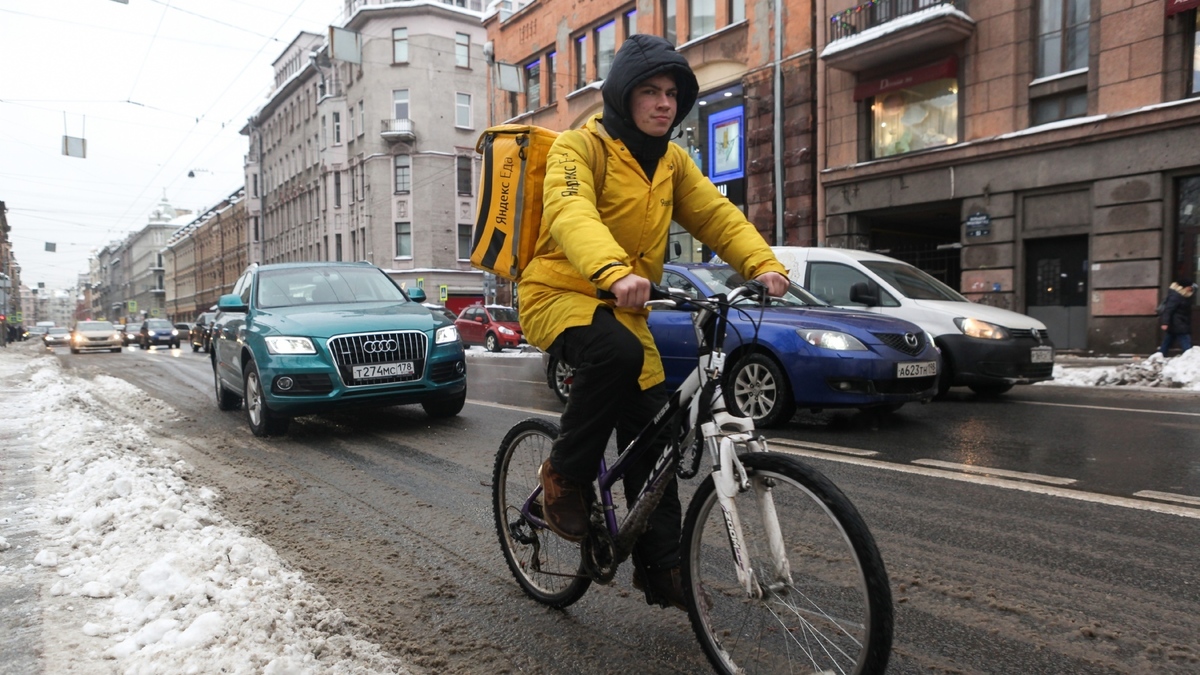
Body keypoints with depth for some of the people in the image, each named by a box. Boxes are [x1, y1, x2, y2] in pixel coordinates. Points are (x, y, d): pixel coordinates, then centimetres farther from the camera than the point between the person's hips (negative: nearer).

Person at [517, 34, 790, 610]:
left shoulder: (672, 162, 11)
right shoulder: (579, 147, -11)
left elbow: (716, 215, 0)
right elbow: (571, 215, -31)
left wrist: (764, 264, -19)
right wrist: (615, 271, -50)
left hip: (623, 306, 6)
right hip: (559, 293, -6)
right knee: (616, 353, -37)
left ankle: (661, 566, 16)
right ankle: (565, 475, -13)